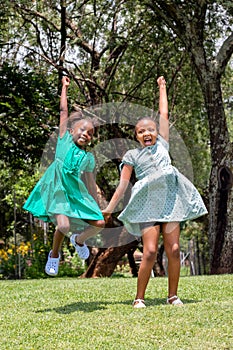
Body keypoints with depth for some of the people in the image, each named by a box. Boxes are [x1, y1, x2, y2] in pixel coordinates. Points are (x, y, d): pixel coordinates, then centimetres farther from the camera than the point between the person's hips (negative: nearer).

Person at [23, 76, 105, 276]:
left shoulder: (88, 158, 12)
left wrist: (97, 205, 13)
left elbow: (91, 182, 15)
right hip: (57, 190, -4)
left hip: (77, 192, 4)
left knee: (99, 223, -8)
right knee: (64, 225, -24)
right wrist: (65, 88, 11)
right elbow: (64, 112, 7)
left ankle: (79, 240, 25)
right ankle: (55, 254, 6)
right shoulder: (65, 140, 5)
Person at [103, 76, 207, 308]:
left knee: (173, 250, -2)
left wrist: (162, 88, 27)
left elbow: (164, 115, 20)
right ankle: (139, 298, -4)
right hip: (147, 204, -3)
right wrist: (110, 207, -1)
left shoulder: (162, 144, 16)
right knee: (150, 251, -13)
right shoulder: (132, 156, 9)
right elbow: (123, 184, 6)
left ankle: (173, 296, 8)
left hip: (170, 201, 3)